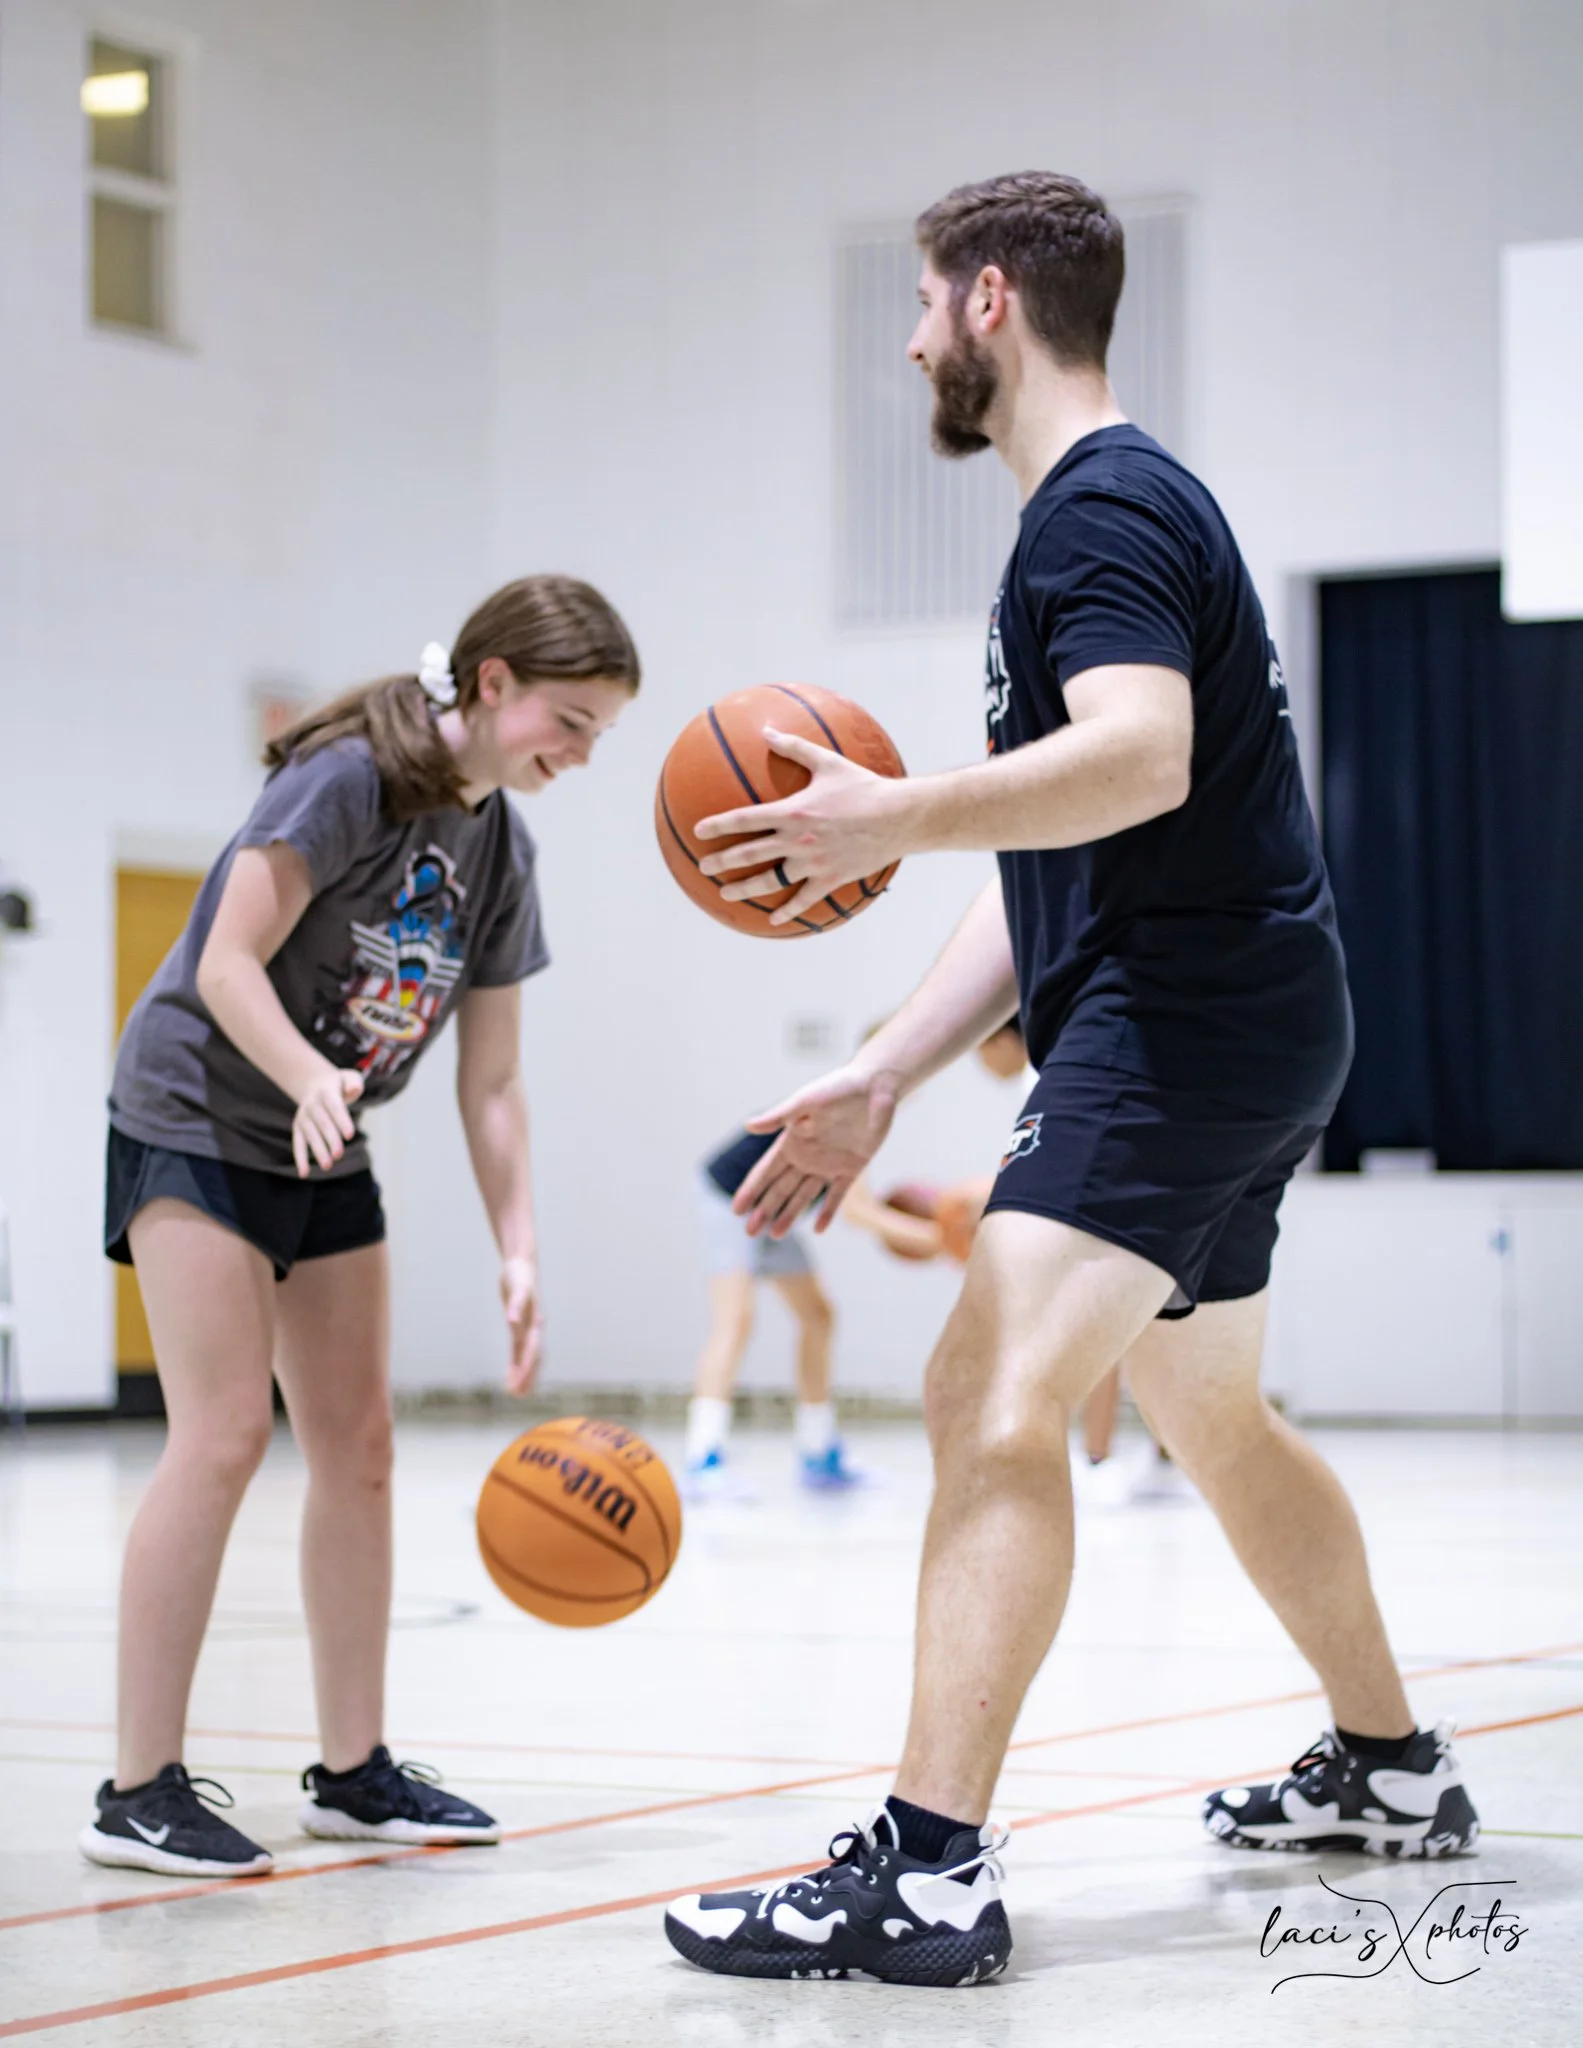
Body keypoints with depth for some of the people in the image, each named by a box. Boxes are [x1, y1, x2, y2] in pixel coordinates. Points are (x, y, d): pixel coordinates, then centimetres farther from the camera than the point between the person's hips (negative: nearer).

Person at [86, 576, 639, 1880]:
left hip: (325, 1159, 8)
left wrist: (519, 1253, -2)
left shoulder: (502, 847, 3)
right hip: (195, 1122, -8)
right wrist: (311, 1078, -39)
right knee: (224, 1431, -15)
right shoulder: (351, 779, -18)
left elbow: (490, 1080, 5)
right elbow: (228, 963, -22)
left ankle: (354, 1768, 16)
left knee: (357, 1448, 7)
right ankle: (140, 1791, -13)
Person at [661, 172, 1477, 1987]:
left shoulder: (1104, 508, -11)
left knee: (995, 1398, -21)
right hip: (1237, 1031, 11)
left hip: (1184, 1022, -11)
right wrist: (881, 1079, 18)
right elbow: (1053, 873, 22)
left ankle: (928, 1871, -28)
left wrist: (898, 820, -39)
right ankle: (1388, 1770, 39)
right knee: (1212, 1422, 24)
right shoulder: (1104, 512, 21)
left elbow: (1141, 756, -31)